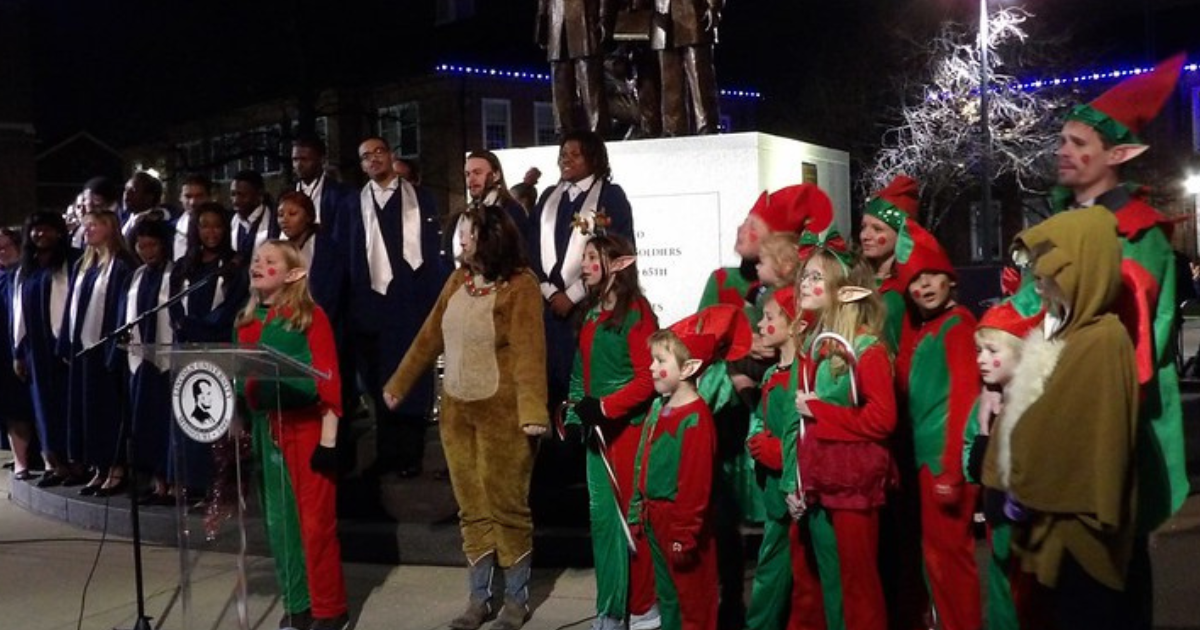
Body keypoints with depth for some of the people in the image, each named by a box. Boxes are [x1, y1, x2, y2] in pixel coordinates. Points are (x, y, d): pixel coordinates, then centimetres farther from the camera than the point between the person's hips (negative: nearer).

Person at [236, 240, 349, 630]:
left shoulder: (310, 316, -6)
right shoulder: (246, 321, 11)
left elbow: (328, 377, -9)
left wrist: (328, 438, -14)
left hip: (306, 425, -6)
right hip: (264, 426, 6)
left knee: (315, 518, -2)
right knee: (278, 518, 11)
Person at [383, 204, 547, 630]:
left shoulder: (520, 284, -13)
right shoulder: (458, 280, 7)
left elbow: (528, 350, -21)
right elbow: (430, 335, 14)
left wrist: (532, 410, -30)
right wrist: (399, 383, 18)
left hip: (502, 411, -6)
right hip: (457, 409, 7)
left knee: (506, 506, 3)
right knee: (472, 508, 12)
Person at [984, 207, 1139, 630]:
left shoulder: (1102, 341, -21)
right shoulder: (1069, 332, 9)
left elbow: (1059, 430, -21)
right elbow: (1027, 412, 12)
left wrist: (1023, 489, -10)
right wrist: (1019, 485, 7)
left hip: (1078, 521, -9)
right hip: (1067, 514, 9)